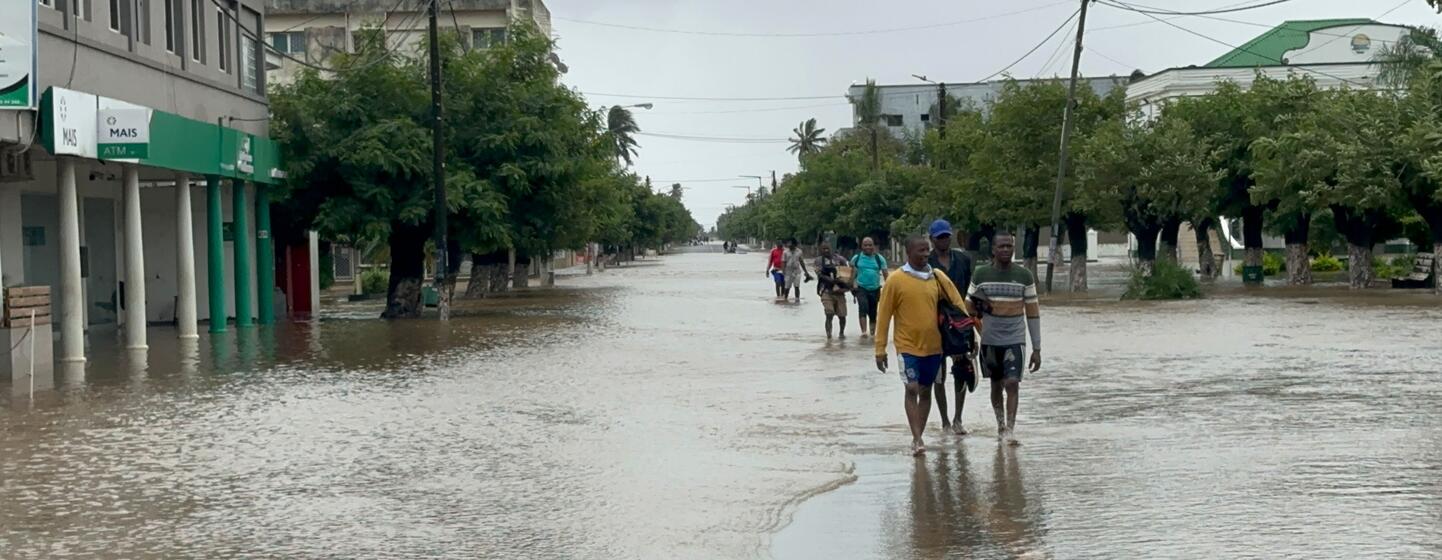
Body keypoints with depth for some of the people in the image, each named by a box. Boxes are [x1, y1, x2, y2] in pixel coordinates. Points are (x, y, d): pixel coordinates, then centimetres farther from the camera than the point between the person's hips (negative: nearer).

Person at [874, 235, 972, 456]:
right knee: (912, 389, -13)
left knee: (926, 391, 10)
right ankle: (917, 439, -14)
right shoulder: (896, 280, -7)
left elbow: (958, 305, 8)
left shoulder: (938, 278, 2)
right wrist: (880, 349, -4)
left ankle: (918, 437, 20)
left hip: (933, 345, 4)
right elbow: (884, 315, -4)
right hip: (907, 345, -4)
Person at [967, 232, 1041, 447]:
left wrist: (1037, 348, 0)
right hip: (990, 340, 2)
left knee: (1012, 383, -15)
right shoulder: (981, 275, 2)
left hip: (1015, 339, -2)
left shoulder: (1025, 276, 1)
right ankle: (1000, 424, 28)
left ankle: (1010, 429, -15)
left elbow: (1033, 313, 2)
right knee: (996, 384, 12)